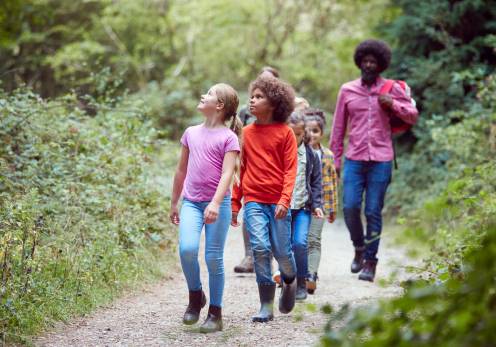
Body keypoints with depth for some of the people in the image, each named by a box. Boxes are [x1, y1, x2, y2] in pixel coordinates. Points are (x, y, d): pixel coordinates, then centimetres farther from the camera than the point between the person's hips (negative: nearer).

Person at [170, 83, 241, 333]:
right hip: (191, 202, 3)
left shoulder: (228, 137, -3)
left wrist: (216, 203, -26)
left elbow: (227, 173, -13)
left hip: (218, 203, -3)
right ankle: (195, 296, 6)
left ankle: (215, 314, 12)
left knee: (214, 258, 0)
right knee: (187, 249, -18)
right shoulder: (191, 133, 12)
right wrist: (174, 203, 24)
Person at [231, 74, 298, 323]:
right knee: (260, 248, -11)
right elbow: (240, 169, 14)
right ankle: (266, 307, -4)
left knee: (282, 252, 0)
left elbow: (290, 169, -4)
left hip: (278, 202, -2)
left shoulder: (285, 132, 0)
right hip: (254, 201, 2)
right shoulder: (246, 133, 9)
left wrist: (284, 200, -15)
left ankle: (289, 280, 35)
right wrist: (235, 203, 12)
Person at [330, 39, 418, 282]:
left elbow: (413, 117, 9)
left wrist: (393, 104, -9)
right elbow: (338, 127, 11)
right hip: (354, 159, 1)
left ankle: (370, 262, 7)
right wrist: (335, 159, 9)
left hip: (381, 160, -1)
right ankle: (359, 248, 19)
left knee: (373, 212, -1)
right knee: (350, 207, -8)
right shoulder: (347, 90, 8)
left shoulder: (392, 90, 6)